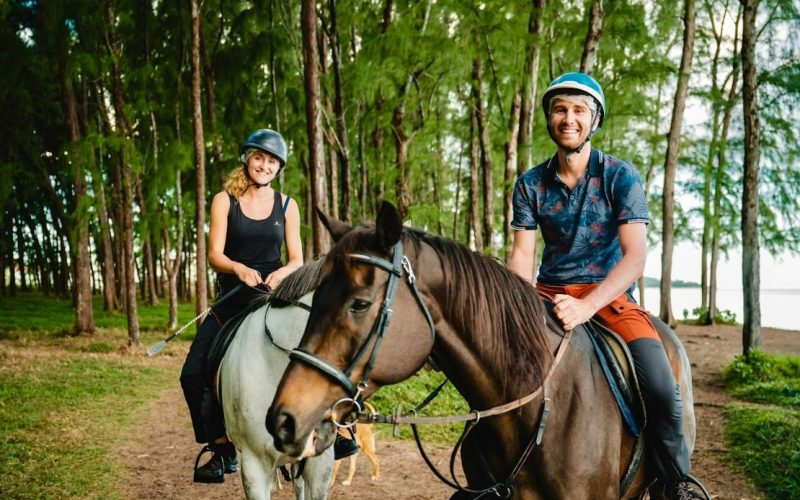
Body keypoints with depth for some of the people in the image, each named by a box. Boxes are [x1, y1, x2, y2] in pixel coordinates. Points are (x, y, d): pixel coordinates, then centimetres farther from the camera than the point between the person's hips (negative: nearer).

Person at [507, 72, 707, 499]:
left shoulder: (620, 176, -5)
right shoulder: (530, 184, 5)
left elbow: (635, 255, -14)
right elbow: (521, 254, 0)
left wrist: (586, 306, -29)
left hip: (608, 295, -3)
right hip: (547, 293, 3)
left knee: (661, 387, -27)